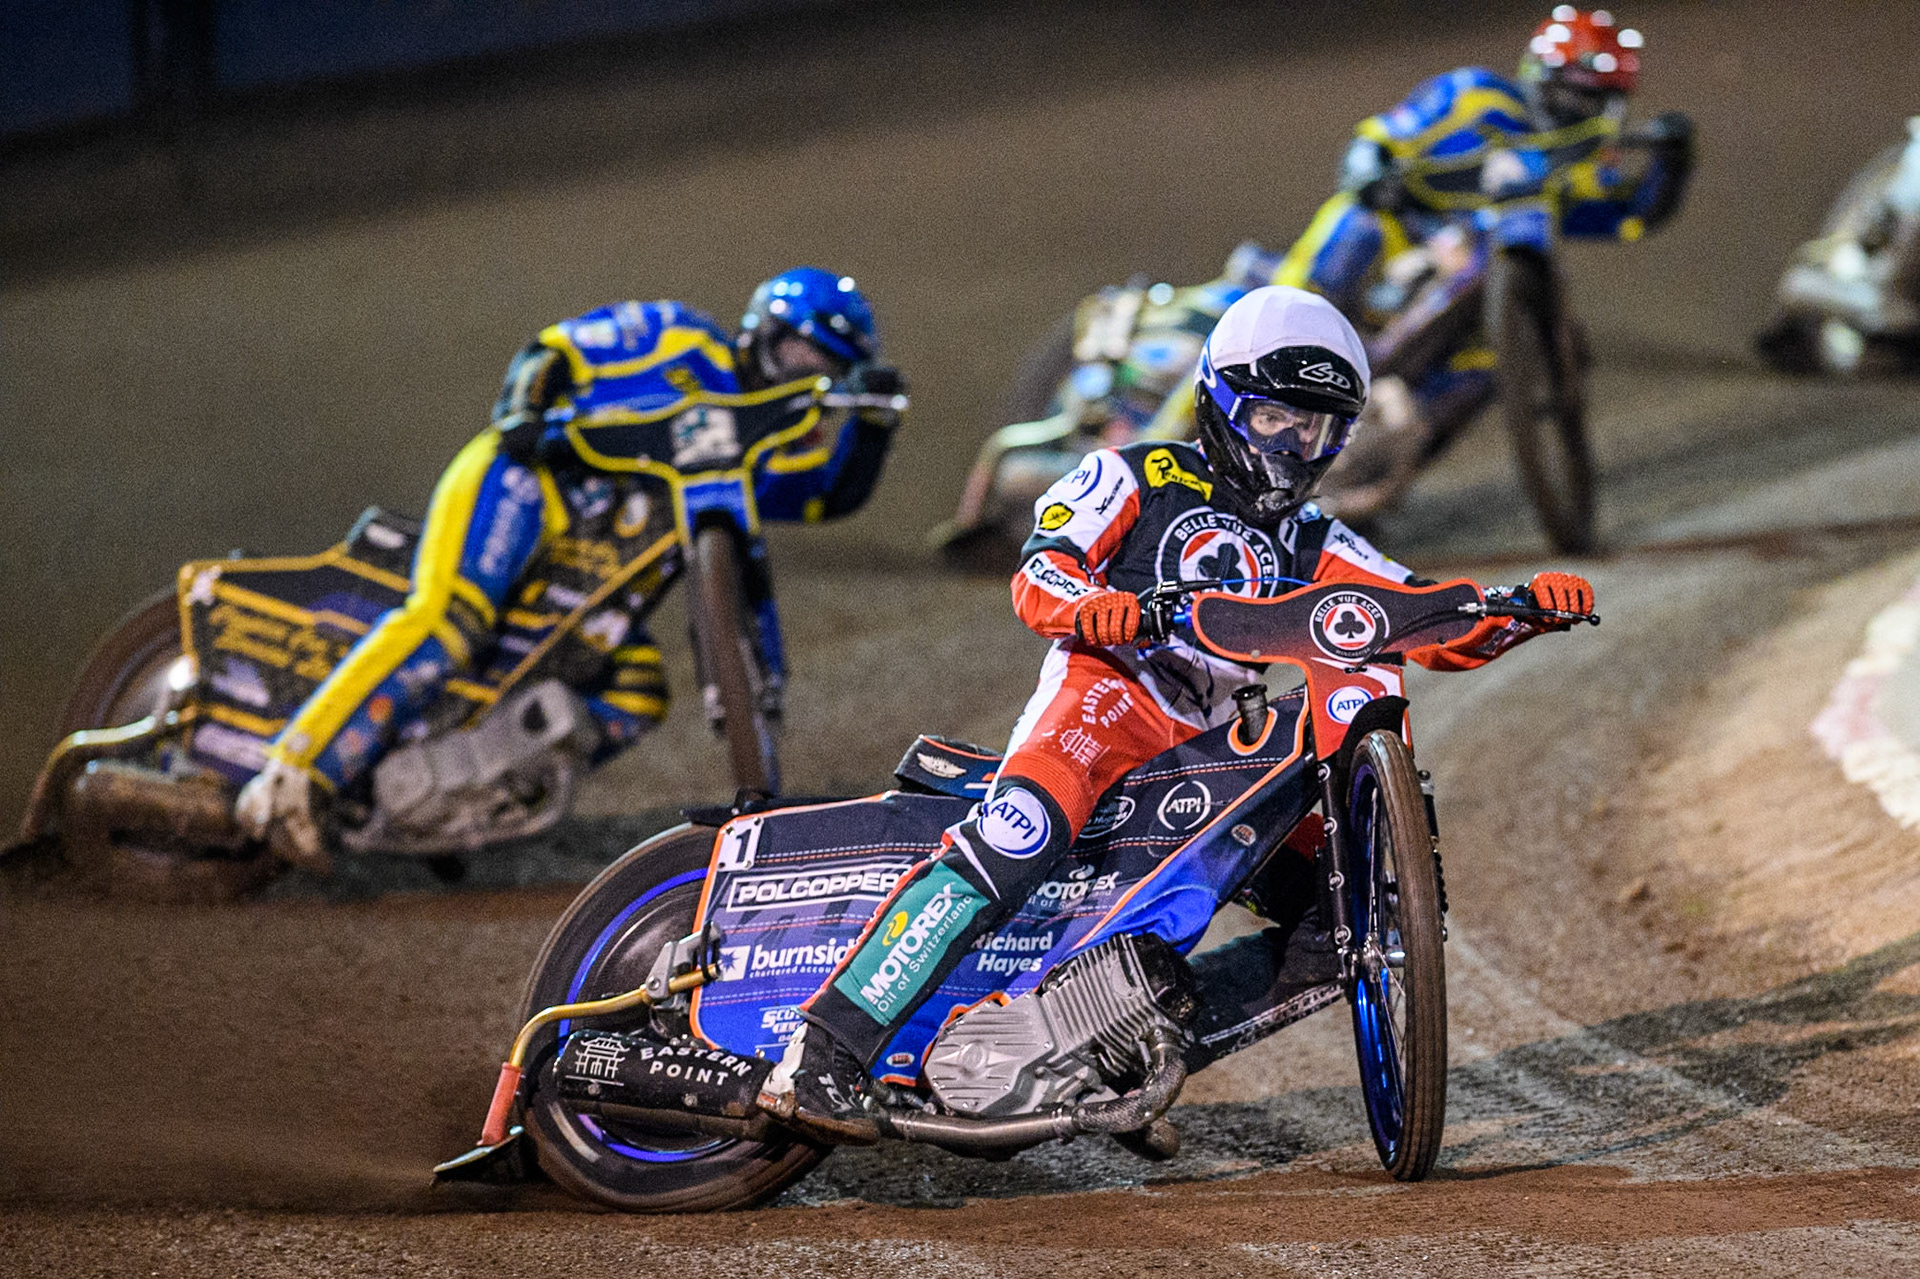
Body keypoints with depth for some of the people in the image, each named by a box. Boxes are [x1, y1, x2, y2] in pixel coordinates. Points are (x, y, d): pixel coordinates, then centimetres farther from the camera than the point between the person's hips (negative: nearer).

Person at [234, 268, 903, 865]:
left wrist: (871, 420, -7)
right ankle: (289, 776, -38)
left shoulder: (771, 445, 24)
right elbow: (556, 350, 2)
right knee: (448, 620, -30)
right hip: (523, 478, -8)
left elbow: (837, 491, 10)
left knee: (639, 695, -6)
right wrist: (522, 413, -18)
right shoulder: (682, 340, 6)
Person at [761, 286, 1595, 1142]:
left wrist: (1524, 608, -3)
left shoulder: (1312, 547, 24)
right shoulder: (1137, 478, 10)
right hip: (1104, 689, -7)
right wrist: (1095, 607, -26)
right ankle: (827, 1049, -41)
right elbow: (1038, 576, -4)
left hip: (1208, 743, 7)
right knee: (1013, 840, -34)